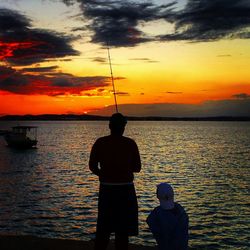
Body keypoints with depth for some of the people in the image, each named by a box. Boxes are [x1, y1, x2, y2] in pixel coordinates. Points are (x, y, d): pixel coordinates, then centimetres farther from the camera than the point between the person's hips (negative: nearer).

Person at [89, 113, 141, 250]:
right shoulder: (131, 144, -6)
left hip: (106, 189, 2)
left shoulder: (100, 142, -4)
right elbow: (137, 168, 1)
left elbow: (93, 166, -1)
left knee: (103, 226, 16)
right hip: (125, 189, -1)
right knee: (123, 229, 8)